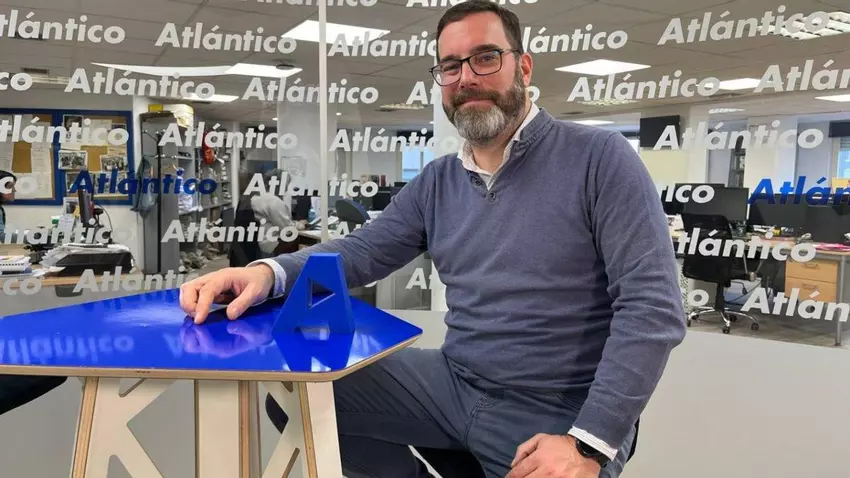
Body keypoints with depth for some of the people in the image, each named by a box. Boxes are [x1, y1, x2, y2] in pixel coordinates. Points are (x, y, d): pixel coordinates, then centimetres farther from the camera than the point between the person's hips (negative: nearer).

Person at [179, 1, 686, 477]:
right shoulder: (436, 183, 8)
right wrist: (268, 272, -18)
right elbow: (360, 250, 3)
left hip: (563, 416, -4)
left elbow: (653, 307, -15)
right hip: (454, 383, 5)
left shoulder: (599, 158, -10)